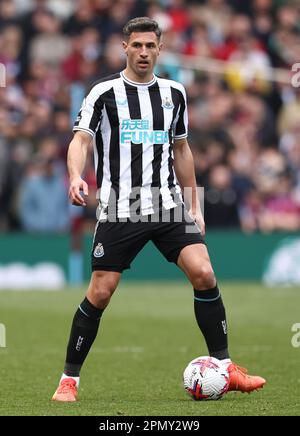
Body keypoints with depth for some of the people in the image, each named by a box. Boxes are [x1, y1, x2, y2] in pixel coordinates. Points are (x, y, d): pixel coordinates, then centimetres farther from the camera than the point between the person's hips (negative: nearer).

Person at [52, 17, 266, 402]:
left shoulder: (174, 93, 12)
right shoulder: (104, 92, -1)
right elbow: (80, 139, -9)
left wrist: (194, 207, 18)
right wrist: (76, 177, -29)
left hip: (168, 206, 3)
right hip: (119, 210, -3)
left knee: (203, 273, -13)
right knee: (100, 292, -5)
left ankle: (225, 369, -5)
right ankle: (69, 379, 9)